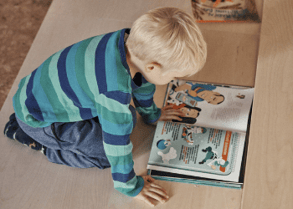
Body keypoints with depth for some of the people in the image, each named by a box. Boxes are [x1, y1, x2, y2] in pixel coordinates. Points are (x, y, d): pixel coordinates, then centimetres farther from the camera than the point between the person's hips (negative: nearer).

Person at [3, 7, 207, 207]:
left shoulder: (132, 41, -15)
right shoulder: (114, 88, -41)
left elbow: (142, 80, 8)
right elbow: (118, 140, -29)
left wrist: (151, 113, 26)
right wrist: (131, 186, -13)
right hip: (37, 114, -8)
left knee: (126, 117, 11)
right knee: (105, 153, -10)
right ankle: (31, 136, 4)